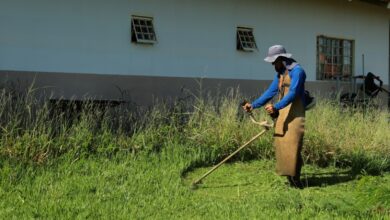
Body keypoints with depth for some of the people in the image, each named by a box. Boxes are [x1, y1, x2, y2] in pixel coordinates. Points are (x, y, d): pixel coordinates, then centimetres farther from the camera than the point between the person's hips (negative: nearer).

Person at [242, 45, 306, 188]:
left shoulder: (297, 71, -12)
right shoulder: (279, 73, 16)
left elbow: (292, 94, -23)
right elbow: (270, 92, 17)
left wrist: (276, 107, -33)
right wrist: (254, 105, 9)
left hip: (294, 113, -8)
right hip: (282, 112, 9)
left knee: (292, 143, -12)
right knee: (281, 143, 5)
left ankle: (295, 178, -6)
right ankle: (290, 176, 12)